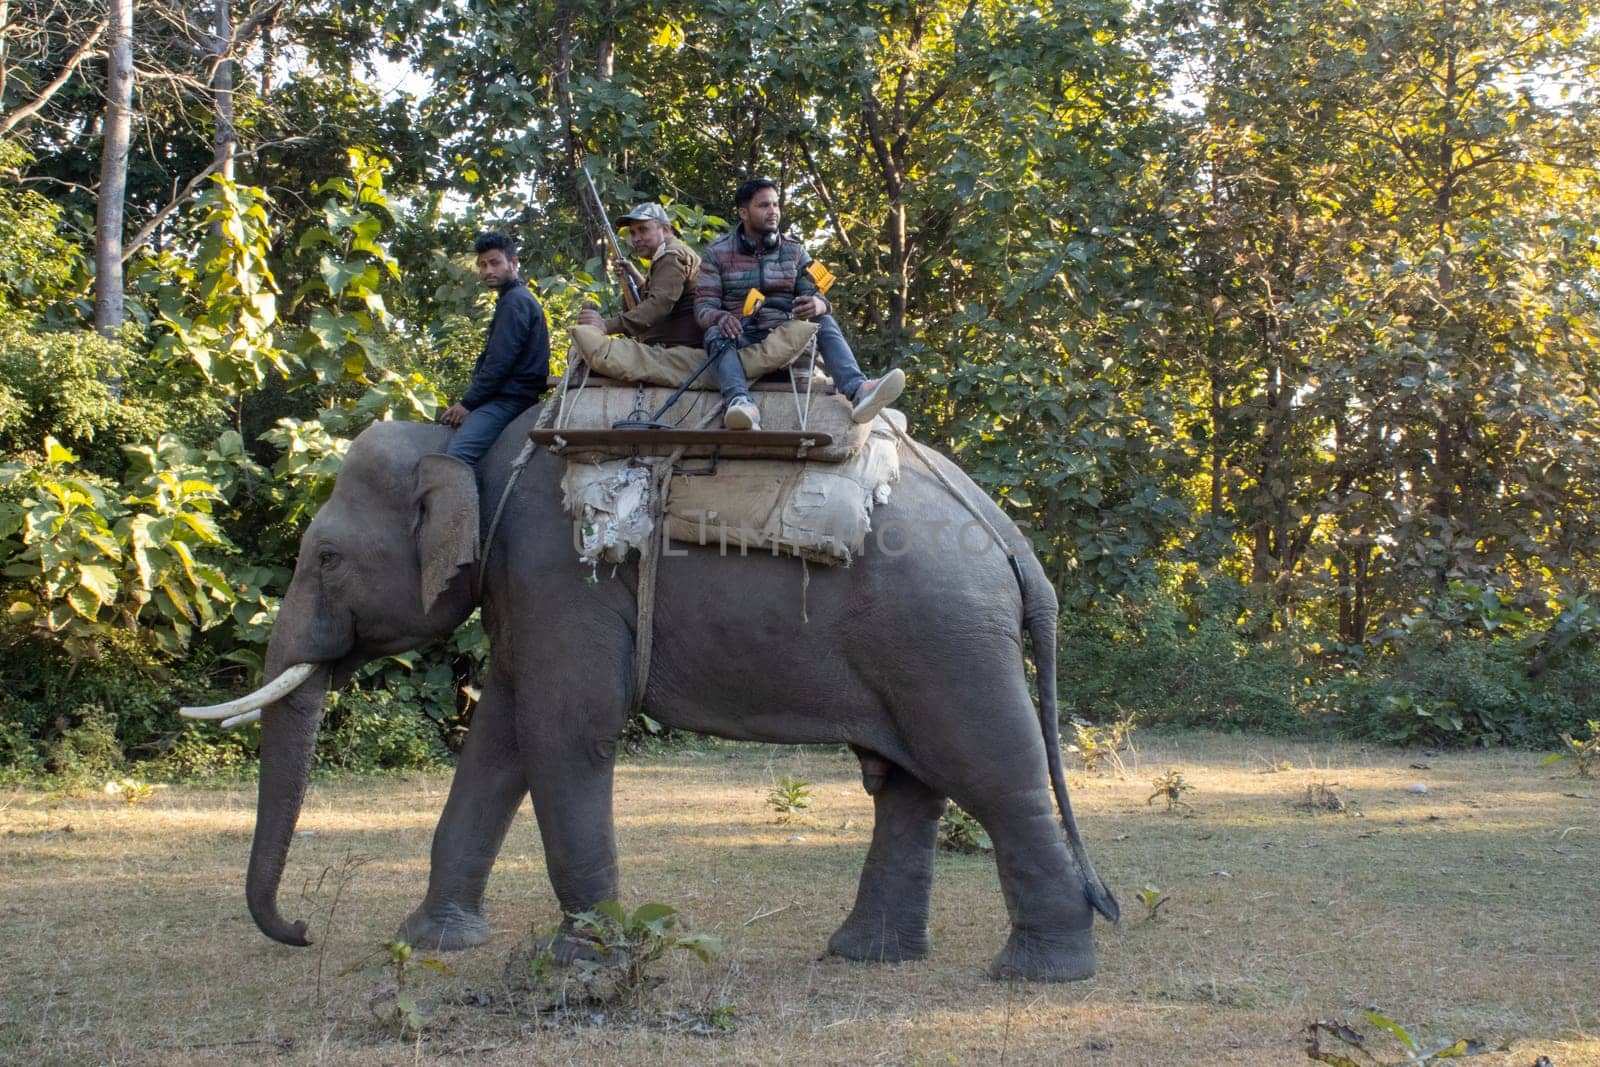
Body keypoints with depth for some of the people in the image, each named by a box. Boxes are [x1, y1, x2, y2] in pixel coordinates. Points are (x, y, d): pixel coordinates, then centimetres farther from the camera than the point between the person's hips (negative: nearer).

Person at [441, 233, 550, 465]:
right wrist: (468, 401, 14)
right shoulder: (517, 299, 25)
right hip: (506, 396, 11)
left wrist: (468, 402, -13)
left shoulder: (515, 301, -8)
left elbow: (500, 362, -17)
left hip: (508, 399, -11)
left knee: (457, 456, -28)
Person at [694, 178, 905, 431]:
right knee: (716, 334, -33)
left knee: (824, 322, -24)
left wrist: (818, 304, -24)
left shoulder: (794, 251, 13)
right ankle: (740, 402, -62)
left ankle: (857, 391, -51)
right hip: (741, 336, -2)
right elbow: (704, 305, -1)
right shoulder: (718, 253, 6)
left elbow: (814, 294, 4)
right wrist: (720, 317, -27)